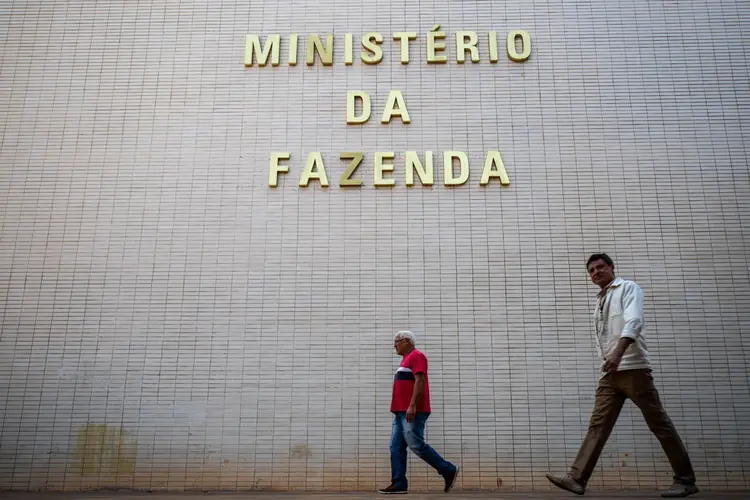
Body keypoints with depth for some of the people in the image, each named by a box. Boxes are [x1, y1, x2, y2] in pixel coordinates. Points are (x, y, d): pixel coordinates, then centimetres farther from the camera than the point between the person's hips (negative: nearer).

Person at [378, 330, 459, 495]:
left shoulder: (416, 356, -6)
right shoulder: (407, 359, 24)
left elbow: (420, 381, -18)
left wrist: (412, 406, -25)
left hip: (412, 412, -10)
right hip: (402, 412, 10)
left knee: (416, 445, -10)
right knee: (396, 447, 3)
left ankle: (448, 470, 2)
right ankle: (399, 483, 1)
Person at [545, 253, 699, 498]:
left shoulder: (628, 288, 1)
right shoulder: (599, 301, 22)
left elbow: (634, 322, -17)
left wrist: (618, 354, -30)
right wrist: (607, 361, 14)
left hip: (633, 368, -6)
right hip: (609, 373, 6)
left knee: (659, 422, -1)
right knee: (597, 425, -1)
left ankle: (686, 480, 10)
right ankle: (577, 478, -6)